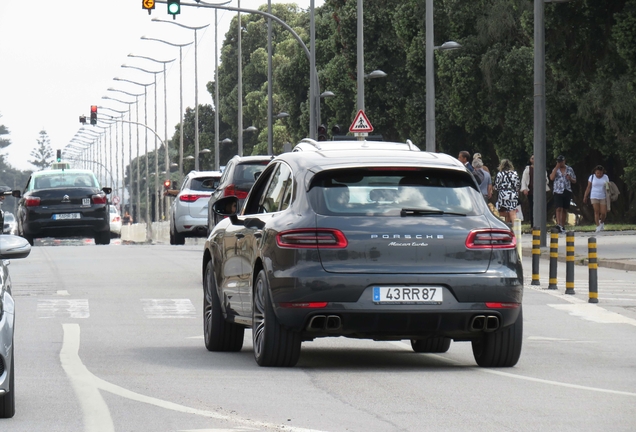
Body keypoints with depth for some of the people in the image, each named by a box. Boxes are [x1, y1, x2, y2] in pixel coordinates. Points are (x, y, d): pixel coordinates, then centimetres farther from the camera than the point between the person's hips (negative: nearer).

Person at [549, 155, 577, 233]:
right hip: (558, 191, -2)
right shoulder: (555, 170, 7)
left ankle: (563, 226, 13)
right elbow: (551, 178, -11)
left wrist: (570, 179, -9)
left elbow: (574, 181, 14)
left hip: (567, 191, 2)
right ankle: (558, 225, -27)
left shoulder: (569, 169, 10)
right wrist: (556, 168, -10)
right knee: (559, 209, -16)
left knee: (565, 210, 6)